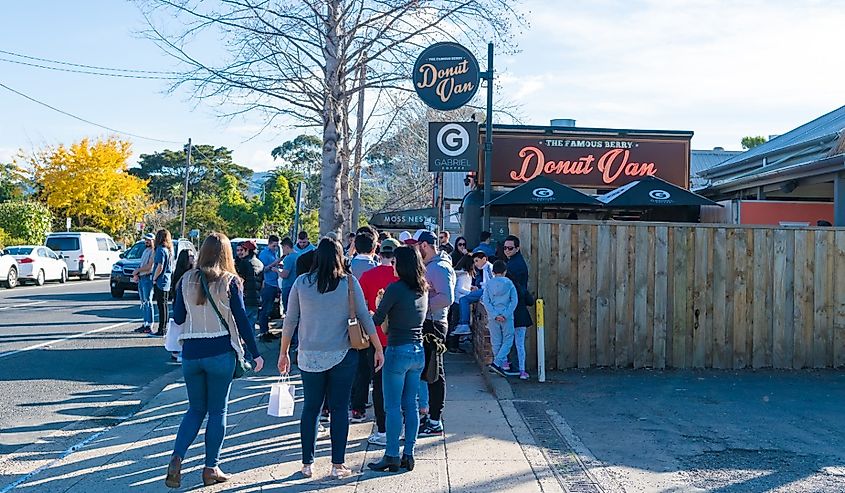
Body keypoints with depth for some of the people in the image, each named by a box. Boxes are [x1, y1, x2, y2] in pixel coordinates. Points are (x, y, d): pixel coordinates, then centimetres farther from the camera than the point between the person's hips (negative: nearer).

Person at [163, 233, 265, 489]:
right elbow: (241, 320, -7)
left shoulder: (186, 280, 2)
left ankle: (176, 459, 0)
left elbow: (178, 317, 6)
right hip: (221, 352, -3)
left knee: (195, 409, 16)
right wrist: (255, 353, 0)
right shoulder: (230, 282, -7)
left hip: (191, 352, 3)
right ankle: (211, 468, 12)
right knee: (218, 411, 9)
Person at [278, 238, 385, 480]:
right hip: (343, 355, -1)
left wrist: (284, 353, 12)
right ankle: (338, 465, 12)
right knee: (339, 409, 8)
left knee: (310, 408, 12)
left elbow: (290, 321, 2)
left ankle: (307, 464, 18)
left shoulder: (301, 283, -2)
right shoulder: (349, 282, -4)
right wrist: (378, 349, 6)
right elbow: (365, 317, -2)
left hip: (310, 357, 1)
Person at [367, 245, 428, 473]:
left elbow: (377, 319, -9)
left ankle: (392, 456, 6)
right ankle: (409, 454, 16)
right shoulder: (423, 290, 7)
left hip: (398, 351, -7)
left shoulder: (396, 288, -14)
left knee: (393, 406, 1)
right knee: (410, 404, 12)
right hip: (418, 351, 7)